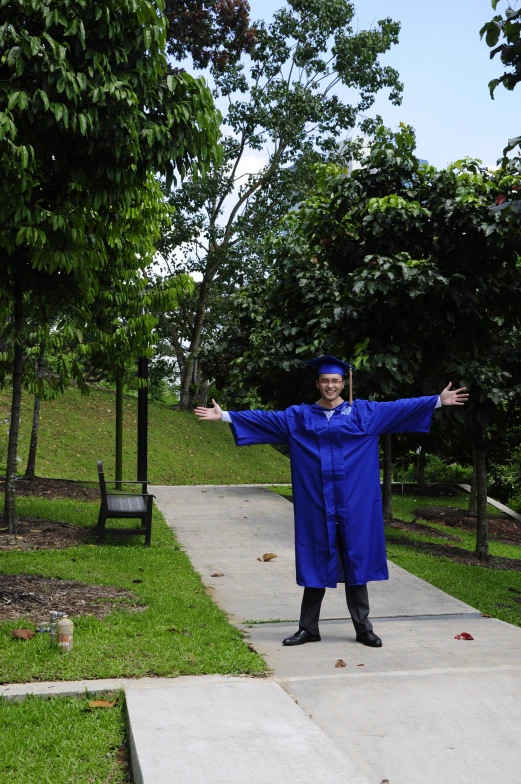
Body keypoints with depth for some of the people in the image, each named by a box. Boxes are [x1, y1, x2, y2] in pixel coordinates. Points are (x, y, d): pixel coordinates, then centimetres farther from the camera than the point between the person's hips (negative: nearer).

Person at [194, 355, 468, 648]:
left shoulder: (364, 412, 5)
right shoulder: (300, 416, 7)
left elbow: (400, 407, 1)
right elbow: (265, 418, 6)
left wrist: (439, 401, -5)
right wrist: (225, 415, 1)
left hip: (352, 503, -1)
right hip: (317, 503, 1)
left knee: (355, 561, 4)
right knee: (316, 562, 6)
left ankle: (363, 628, 14)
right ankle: (309, 628, 16)